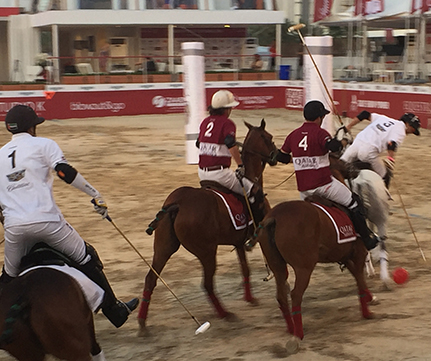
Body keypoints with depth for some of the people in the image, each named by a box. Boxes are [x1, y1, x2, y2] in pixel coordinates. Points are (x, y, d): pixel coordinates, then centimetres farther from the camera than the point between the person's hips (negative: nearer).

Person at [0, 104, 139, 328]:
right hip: (46, 220, -4)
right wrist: (96, 195, -8)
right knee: (87, 261, 9)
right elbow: (65, 172, -11)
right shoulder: (42, 145, 5)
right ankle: (115, 311, 14)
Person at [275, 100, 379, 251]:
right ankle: (367, 238, 11)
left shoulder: (293, 135, 8)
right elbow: (333, 146, -29)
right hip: (324, 184, -5)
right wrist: (342, 142, -8)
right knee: (354, 202, 9)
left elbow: (281, 156, 14)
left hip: (304, 190, 6)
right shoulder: (320, 133, -10)